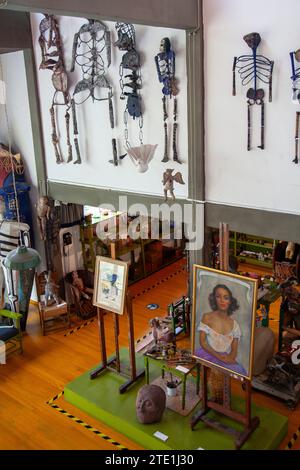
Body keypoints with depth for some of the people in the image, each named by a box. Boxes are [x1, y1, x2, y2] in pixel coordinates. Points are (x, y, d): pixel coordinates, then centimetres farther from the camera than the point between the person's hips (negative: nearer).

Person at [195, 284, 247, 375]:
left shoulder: (234, 323, 9)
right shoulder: (207, 317, 0)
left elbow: (234, 349, 7)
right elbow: (202, 341, -5)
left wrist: (230, 358, -16)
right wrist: (219, 356, -15)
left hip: (225, 357, 3)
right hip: (208, 355, -3)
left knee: (239, 371, -27)